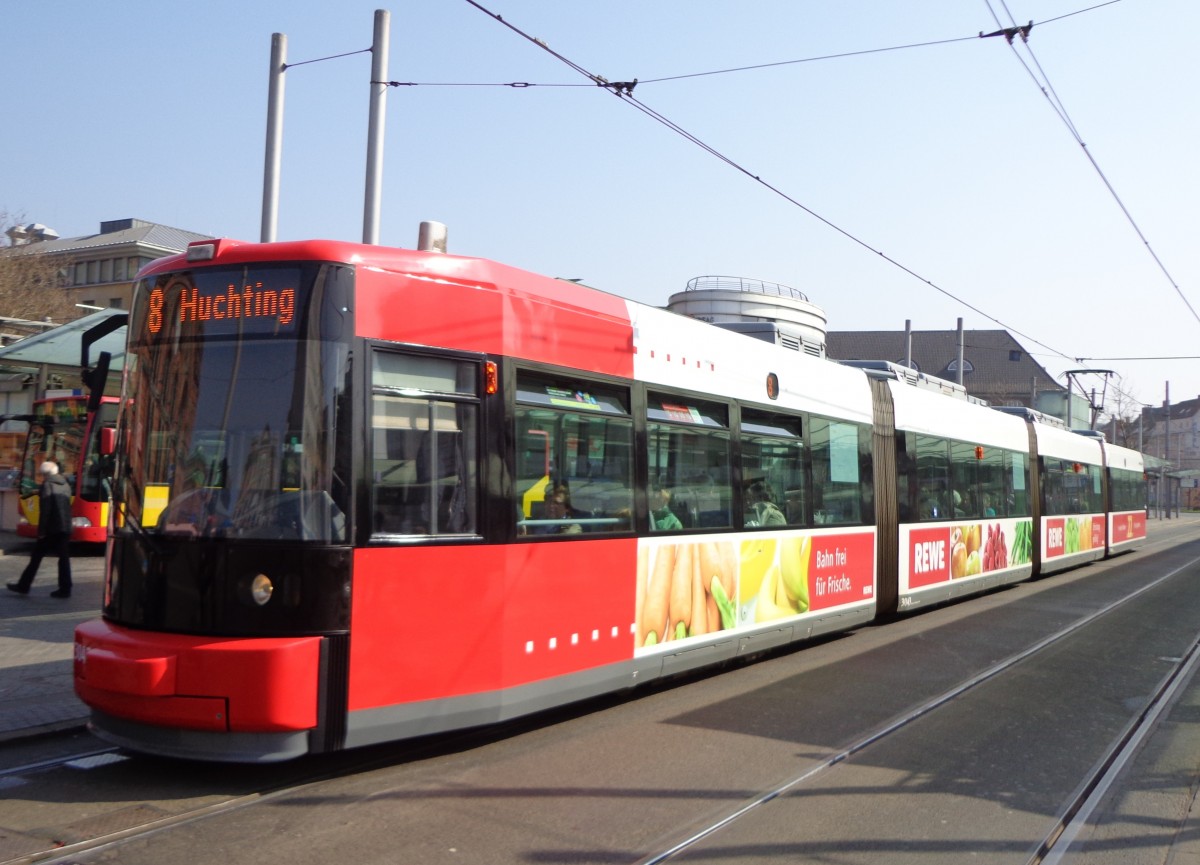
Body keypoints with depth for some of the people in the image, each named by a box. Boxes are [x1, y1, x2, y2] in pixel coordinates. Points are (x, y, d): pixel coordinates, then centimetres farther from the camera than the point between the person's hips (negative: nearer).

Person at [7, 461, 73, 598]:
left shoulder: (47, 485, -7)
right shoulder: (66, 485, 15)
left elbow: (45, 510, -14)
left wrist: (41, 530, -13)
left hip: (51, 528, -6)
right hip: (65, 527, 6)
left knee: (36, 557, 5)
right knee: (64, 558, 5)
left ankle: (23, 586, 13)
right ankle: (65, 589, 1)